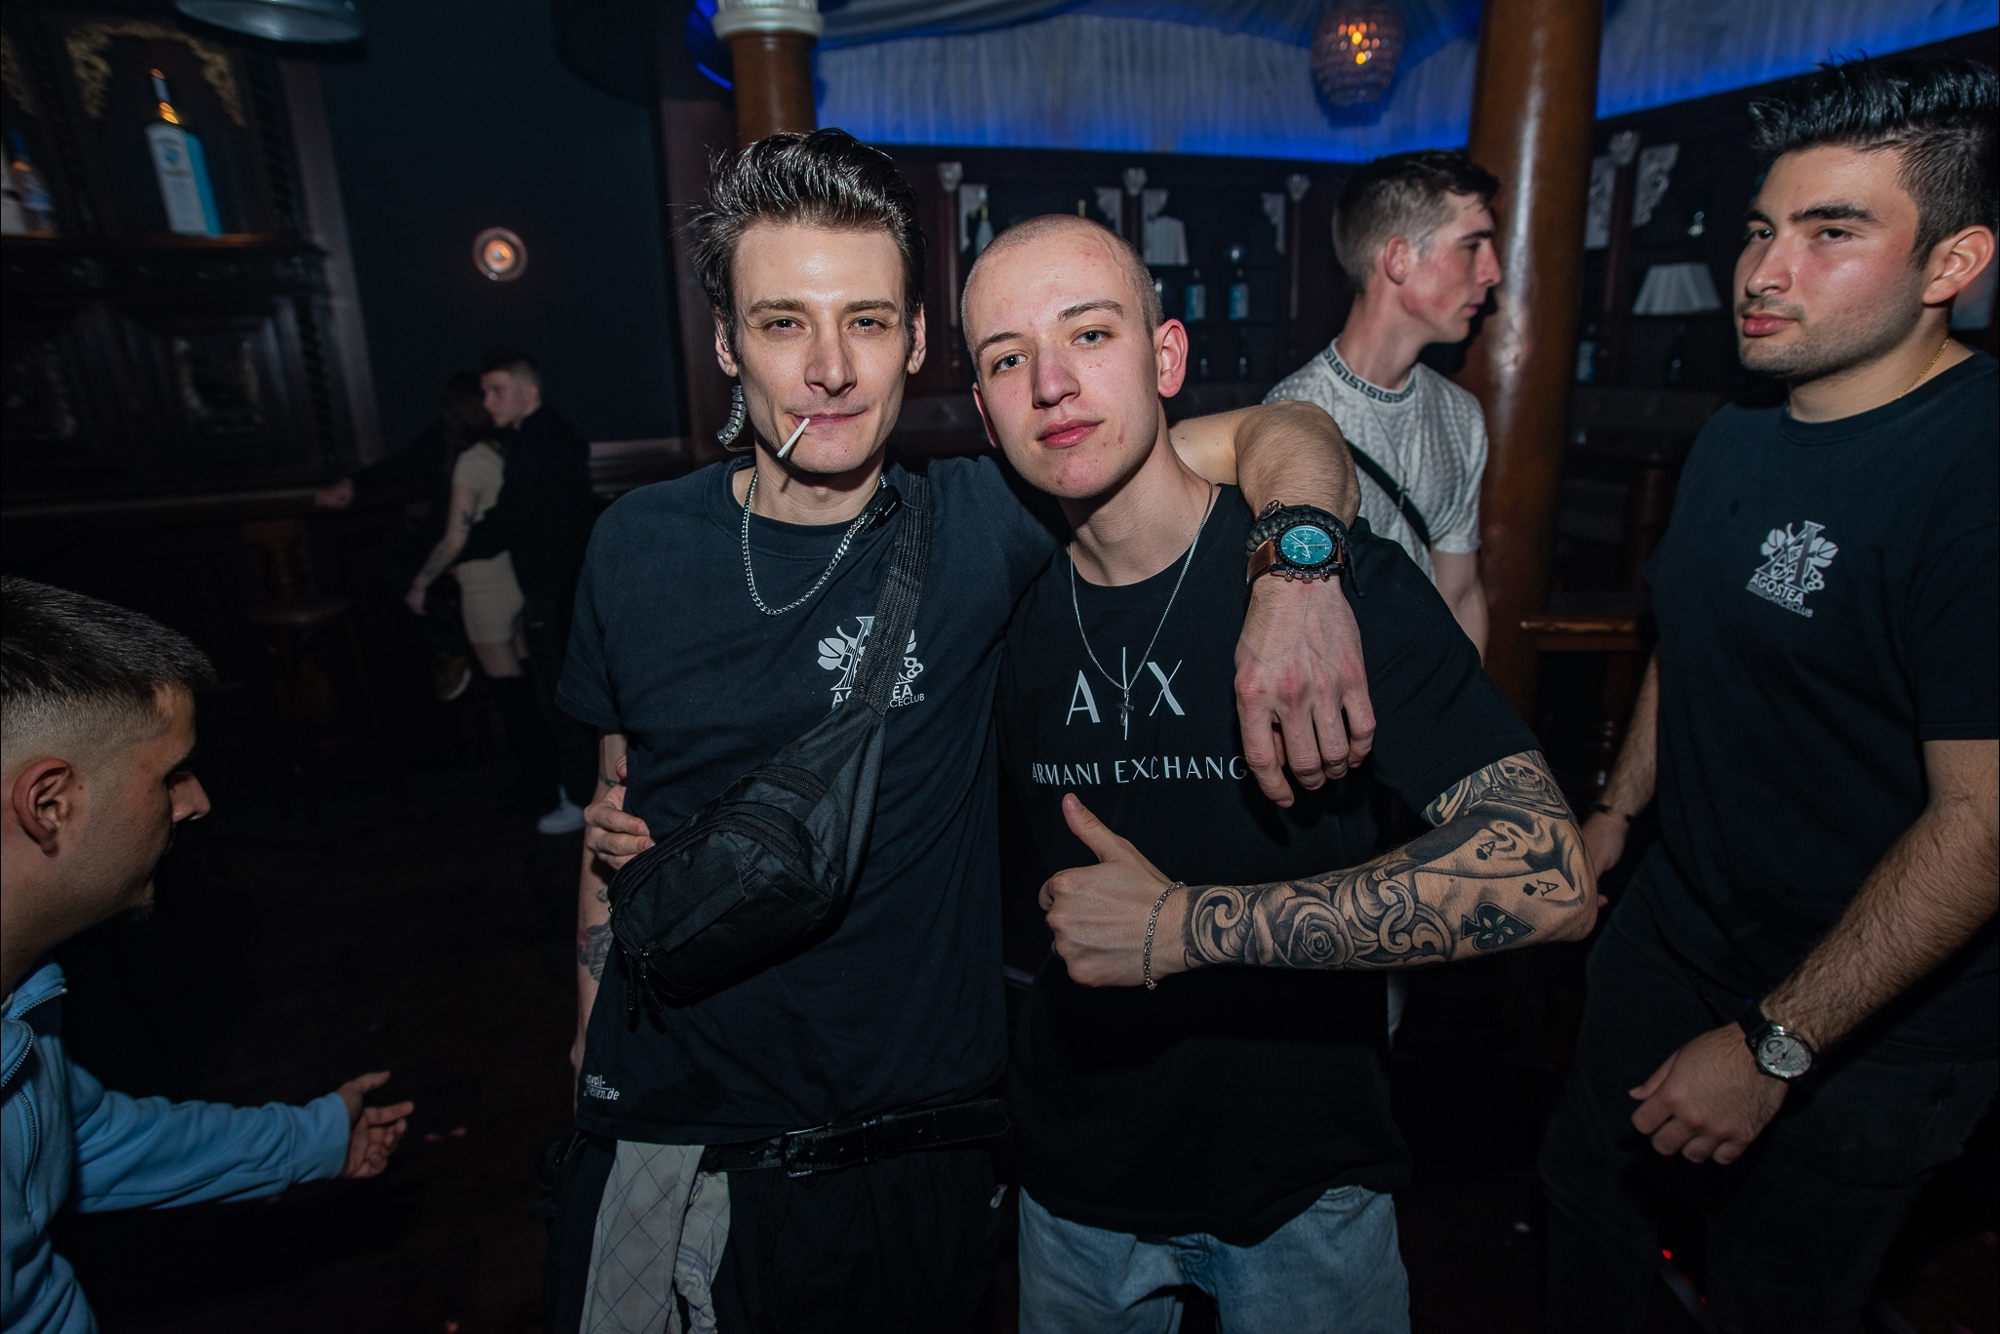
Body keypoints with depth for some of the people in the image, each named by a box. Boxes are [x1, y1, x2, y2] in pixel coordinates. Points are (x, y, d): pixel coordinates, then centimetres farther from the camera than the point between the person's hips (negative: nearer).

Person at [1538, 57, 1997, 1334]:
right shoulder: (1738, 436, 1)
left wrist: (1773, 1045, -22)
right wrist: (1618, 809, 14)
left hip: (1861, 1028, -6)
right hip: (1676, 931, 7)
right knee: (1590, 1186, 23)